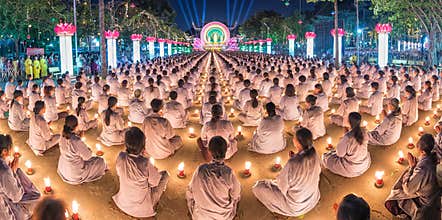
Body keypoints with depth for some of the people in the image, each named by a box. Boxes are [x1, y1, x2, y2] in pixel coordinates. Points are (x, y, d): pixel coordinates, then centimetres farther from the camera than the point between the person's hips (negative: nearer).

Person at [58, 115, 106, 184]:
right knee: (100, 161, 12)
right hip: (75, 173, -8)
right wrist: (88, 149, -1)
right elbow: (87, 156, -22)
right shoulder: (77, 142, -38)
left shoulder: (63, 136, -15)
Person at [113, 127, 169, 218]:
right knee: (165, 174, 12)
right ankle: (154, 201, 23)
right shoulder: (145, 163, -35)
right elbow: (154, 183, -16)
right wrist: (153, 171, 3)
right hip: (142, 207, -5)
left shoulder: (120, 157, -22)